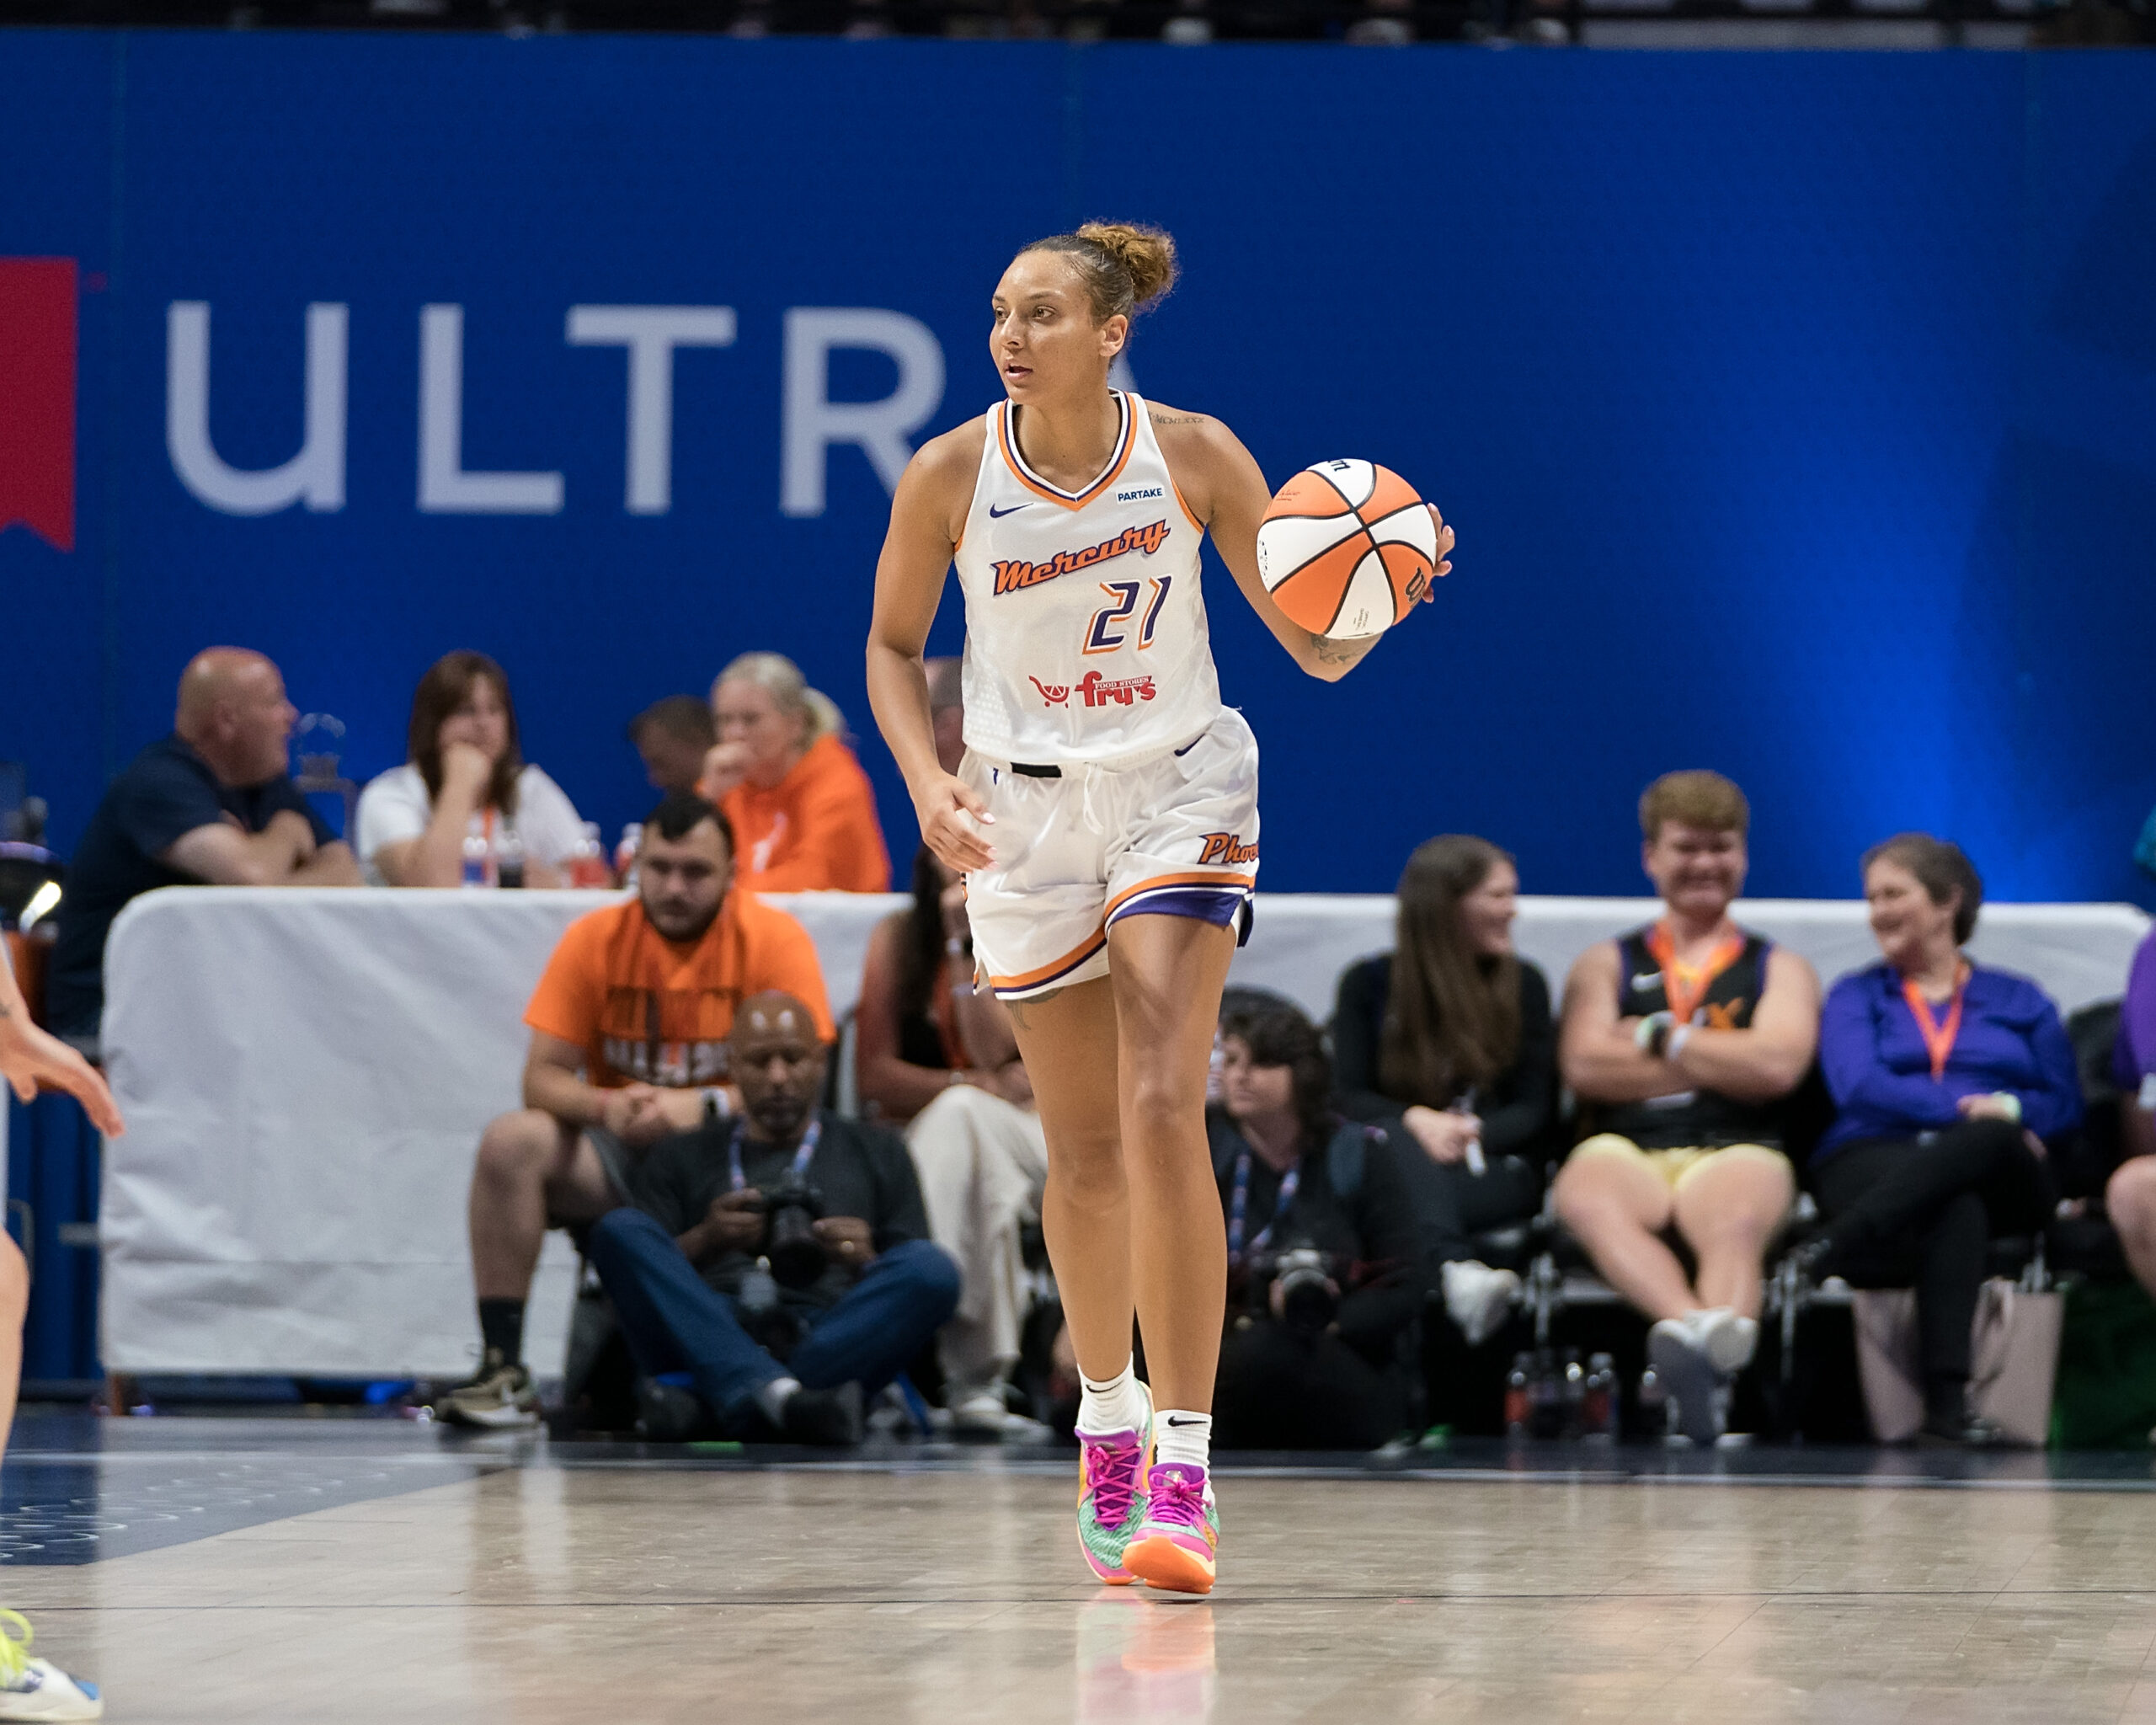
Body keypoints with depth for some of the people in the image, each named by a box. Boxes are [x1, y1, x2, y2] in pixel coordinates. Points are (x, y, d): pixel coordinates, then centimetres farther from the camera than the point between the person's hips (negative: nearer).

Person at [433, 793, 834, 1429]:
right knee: (511, 1141, -25)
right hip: (618, 1151, 3)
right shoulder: (595, 939, -1)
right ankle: (504, 1370, -26)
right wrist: (606, 1105, -25)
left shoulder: (775, 939, -7)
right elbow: (542, 1078, -3)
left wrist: (707, 1106, -29)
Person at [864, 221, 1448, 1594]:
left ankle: (1183, 1473, -21)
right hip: (1026, 811, 2)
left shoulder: (1194, 455, -12)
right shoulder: (949, 476, -10)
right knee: (1085, 1148, 8)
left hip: (1178, 791, -2)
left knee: (1162, 1107, -19)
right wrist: (928, 778, -13)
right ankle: (1108, 1419, 34)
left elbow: (1319, 652, -6)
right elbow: (894, 648, 4)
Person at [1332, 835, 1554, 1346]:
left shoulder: (1522, 985, 16)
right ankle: (1456, 1270, -71)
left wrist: (1468, 1132, -14)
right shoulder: (1368, 984, 13)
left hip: (1494, 1174, 1)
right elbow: (1348, 1098, 3)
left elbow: (1533, 1113, 9)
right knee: (1411, 1156, -40)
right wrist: (1416, 1121, -20)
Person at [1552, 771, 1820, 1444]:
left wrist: (1657, 1038, 6)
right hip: (1626, 1150, 0)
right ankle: (1698, 1329, -66)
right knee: (1587, 1199, -39)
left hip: (1733, 1153, 0)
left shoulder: (1779, 969, 23)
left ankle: (1712, 1343, -71)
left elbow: (1777, 1065, 1)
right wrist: (1724, 1063, 5)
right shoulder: (1607, 965, 26)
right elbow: (1585, 1066, 5)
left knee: (1736, 1221, -39)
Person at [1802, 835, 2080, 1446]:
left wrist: (2006, 1112, -11)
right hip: (1875, 1160, -1)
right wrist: (1965, 1108, -11)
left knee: (1987, 1143, -40)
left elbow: (2065, 1104, 12)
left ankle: (1831, 1253, -49)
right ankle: (1946, 1403, -52)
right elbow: (1858, 1087, 2)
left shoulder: (2020, 1001, 26)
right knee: (1956, 1211, -41)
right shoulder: (1855, 997, 24)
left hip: (2000, 1179, 1)